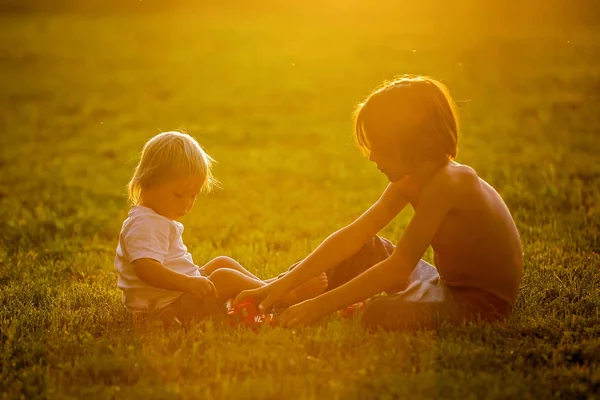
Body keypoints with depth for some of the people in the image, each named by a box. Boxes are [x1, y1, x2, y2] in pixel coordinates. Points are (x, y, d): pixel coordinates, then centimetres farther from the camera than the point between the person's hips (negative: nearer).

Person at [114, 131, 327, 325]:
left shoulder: (158, 219, 16)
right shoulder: (145, 225, -21)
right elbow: (145, 268, -36)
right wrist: (187, 282, -44)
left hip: (181, 292, 12)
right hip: (167, 306, -12)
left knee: (222, 262, 15)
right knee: (224, 278, -21)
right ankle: (289, 296, -14)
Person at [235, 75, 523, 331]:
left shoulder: (446, 183, -26)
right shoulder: (409, 182, 3)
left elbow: (398, 268, -29)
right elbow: (351, 236, 1)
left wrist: (321, 306, -29)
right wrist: (284, 284, -6)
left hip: (483, 301, -9)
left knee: (381, 314, -32)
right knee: (358, 250, 11)